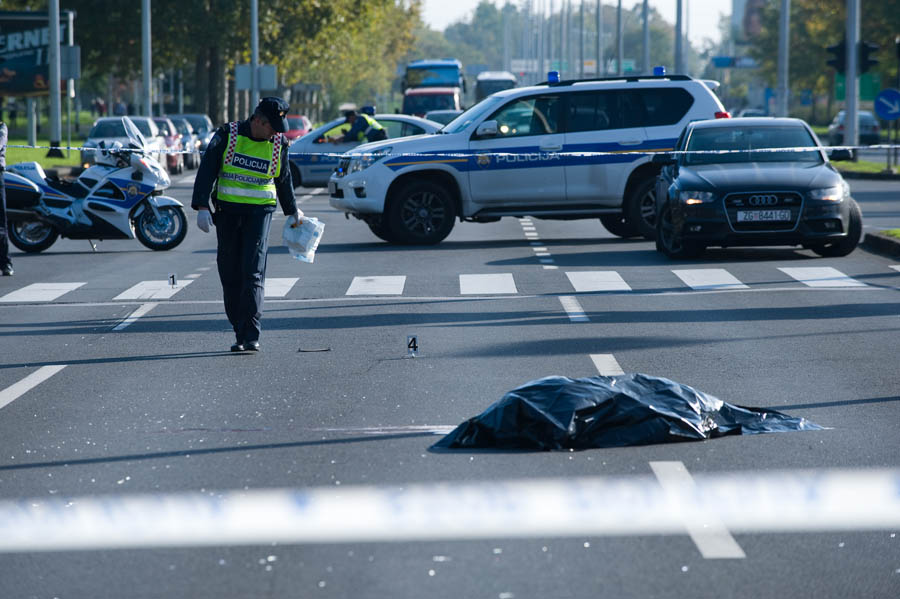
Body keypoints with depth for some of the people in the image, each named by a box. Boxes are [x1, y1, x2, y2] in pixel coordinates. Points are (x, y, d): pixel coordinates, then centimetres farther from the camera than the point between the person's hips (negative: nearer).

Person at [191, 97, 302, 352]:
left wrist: (292, 211, 32)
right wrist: (202, 207, -13)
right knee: (230, 275, 3)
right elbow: (206, 171, -4)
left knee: (253, 273, -12)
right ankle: (240, 333, 11)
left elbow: (284, 180, 20)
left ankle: (251, 335, -17)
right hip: (227, 211, 1)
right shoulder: (227, 136, -3)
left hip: (259, 212, -1)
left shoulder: (278, 145, 4)